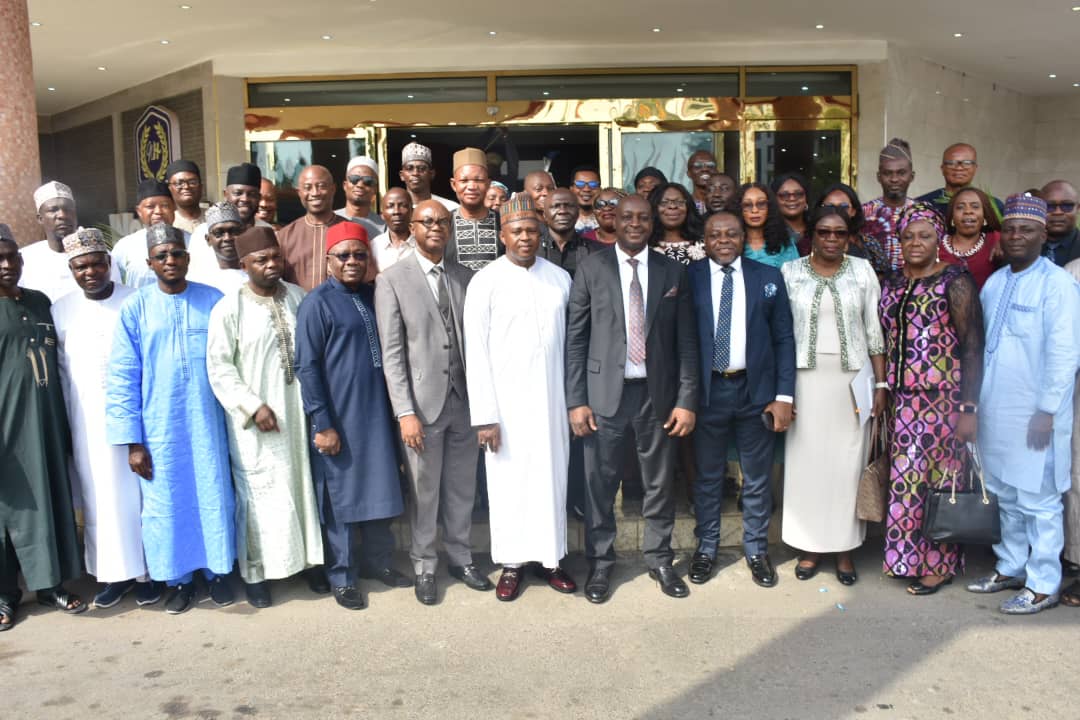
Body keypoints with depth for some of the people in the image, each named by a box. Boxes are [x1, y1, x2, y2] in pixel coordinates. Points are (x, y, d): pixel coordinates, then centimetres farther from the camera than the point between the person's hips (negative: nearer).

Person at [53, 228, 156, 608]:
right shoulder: (61, 309, 2)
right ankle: (113, 572, 21)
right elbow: (59, 370, 6)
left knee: (139, 495, 6)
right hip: (87, 422, 2)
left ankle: (145, 570, 19)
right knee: (99, 498, 8)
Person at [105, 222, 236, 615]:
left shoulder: (213, 300, -2)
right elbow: (121, 378, -3)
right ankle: (178, 579, 28)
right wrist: (132, 440, -6)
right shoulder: (135, 308, -3)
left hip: (207, 424, 0)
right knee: (165, 505, 10)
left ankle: (217, 572, 28)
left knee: (214, 498, 9)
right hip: (159, 428, 0)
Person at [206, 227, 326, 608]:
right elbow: (219, 367, -8)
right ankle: (255, 572, 16)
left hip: (300, 412, 4)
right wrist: (253, 406, -15)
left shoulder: (298, 297, 4)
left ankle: (310, 559, 26)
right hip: (256, 420, -4)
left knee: (305, 484, 11)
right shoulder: (229, 308, -8)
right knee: (260, 494, 2)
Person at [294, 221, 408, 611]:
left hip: (376, 412, 6)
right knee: (339, 496, 5)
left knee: (380, 489, 13)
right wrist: (322, 425, -14)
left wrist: (396, 407, 10)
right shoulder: (317, 302, -8)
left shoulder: (373, 296, 9)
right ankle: (341, 576, 19)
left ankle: (377, 561, 30)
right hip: (338, 418, -5)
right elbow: (307, 367, -10)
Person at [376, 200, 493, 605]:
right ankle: (424, 566, 24)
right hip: (423, 403, -3)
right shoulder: (392, 281, -3)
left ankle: (461, 558, 30)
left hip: (464, 399, 3)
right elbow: (392, 353, -7)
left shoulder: (465, 277, 7)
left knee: (462, 488, 13)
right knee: (424, 491, 8)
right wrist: (405, 412, -13)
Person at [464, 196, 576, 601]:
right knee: (509, 482, 6)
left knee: (552, 477, 10)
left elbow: (568, 342, 7)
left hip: (552, 400, 3)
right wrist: (484, 415, -11)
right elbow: (476, 352, -7)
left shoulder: (559, 278, 4)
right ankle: (512, 563, 21)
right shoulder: (485, 282, -6)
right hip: (506, 402, -3)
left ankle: (550, 557, 25)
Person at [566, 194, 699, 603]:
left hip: (658, 393, 2)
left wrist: (687, 400, -3)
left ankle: (660, 559, 30)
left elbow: (686, 342, 4)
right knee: (600, 484, 7)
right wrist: (576, 401, -7)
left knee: (660, 484, 12)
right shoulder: (591, 268, 0)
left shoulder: (673, 272, 4)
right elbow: (575, 338, -1)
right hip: (605, 393, -1)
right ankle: (600, 564, 24)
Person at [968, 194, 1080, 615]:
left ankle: (1042, 586, 13)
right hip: (996, 411, 7)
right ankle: (1010, 568, 30)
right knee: (1007, 496, 17)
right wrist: (976, 399, 12)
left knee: (1039, 500, 2)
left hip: (1034, 414, -7)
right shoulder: (993, 283, 10)